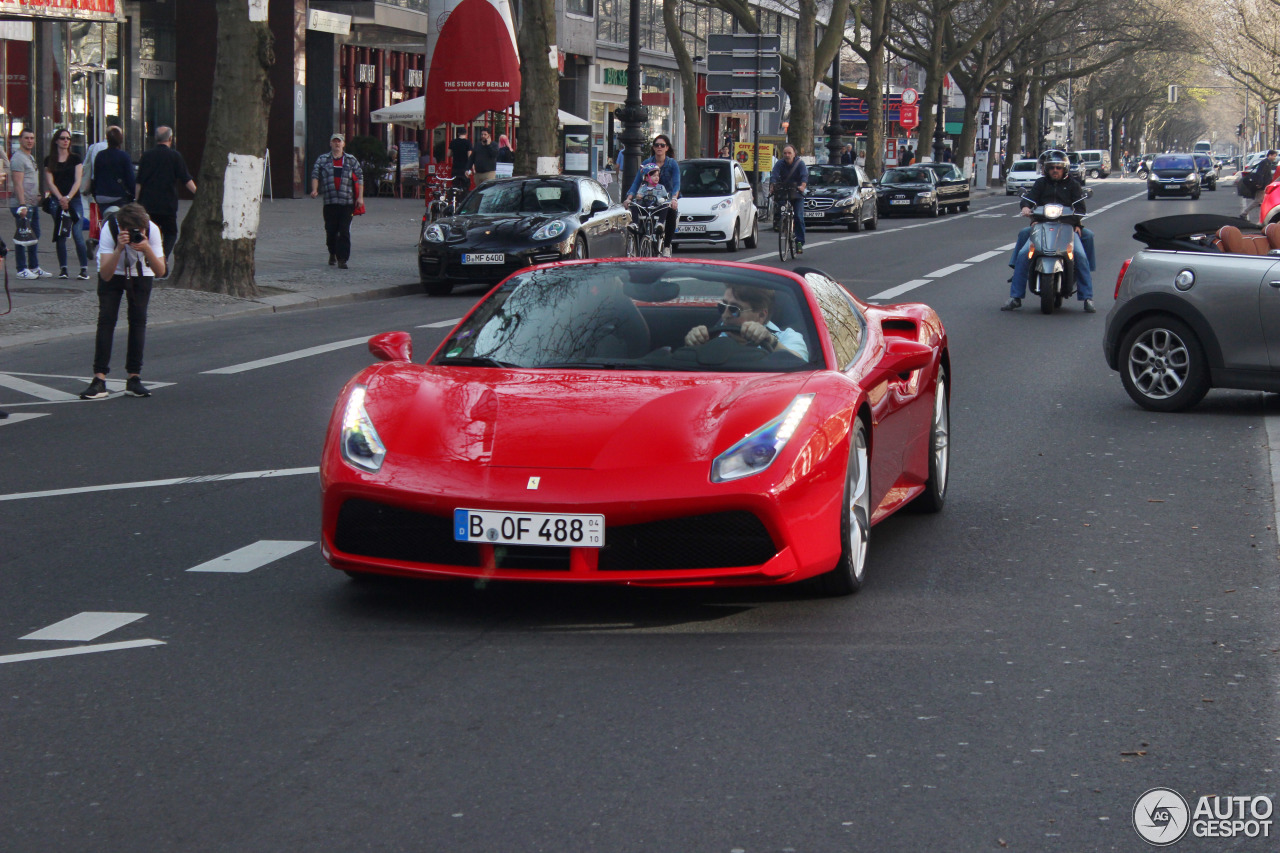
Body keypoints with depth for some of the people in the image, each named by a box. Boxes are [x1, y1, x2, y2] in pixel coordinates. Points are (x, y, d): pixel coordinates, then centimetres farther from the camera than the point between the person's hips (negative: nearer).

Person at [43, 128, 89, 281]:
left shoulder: (75, 158, 6)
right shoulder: (49, 160, 8)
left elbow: (78, 181, -1)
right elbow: (50, 182, 2)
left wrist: (68, 197, -14)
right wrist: (60, 198, -12)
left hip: (74, 200, -2)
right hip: (57, 202, 2)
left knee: (78, 235, -10)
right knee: (60, 237, 2)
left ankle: (84, 269, -7)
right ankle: (63, 269, 8)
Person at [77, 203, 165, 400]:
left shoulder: (151, 230, -30)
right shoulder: (109, 230, -33)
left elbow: (160, 271, -29)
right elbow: (105, 275, -38)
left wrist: (147, 249, -46)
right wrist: (119, 248, -51)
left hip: (141, 275, 1)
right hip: (112, 273, -1)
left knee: (138, 319, -11)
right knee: (106, 318, -14)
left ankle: (134, 378, -5)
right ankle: (99, 379, -15)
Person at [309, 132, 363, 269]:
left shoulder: (351, 160, 10)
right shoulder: (322, 159, 12)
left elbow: (359, 178, 9)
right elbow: (315, 175, 4)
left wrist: (360, 197, 0)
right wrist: (315, 189, -14)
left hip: (347, 201, -1)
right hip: (329, 201, 1)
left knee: (344, 231, -9)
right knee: (331, 230, 6)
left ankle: (342, 259, -8)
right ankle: (333, 253, 30)